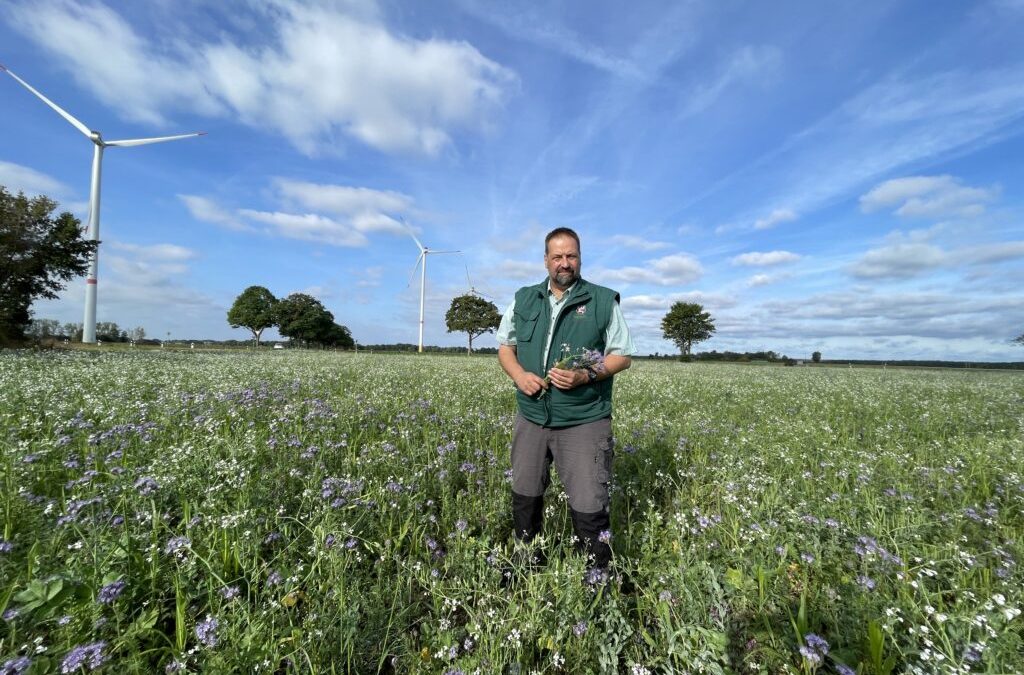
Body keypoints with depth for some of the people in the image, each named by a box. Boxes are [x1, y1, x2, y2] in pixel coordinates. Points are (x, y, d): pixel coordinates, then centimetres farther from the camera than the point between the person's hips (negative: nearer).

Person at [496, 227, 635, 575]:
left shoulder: (603, 301, -1)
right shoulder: (524, 300, 9)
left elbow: (622, 355, 1)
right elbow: (505, 346, 13)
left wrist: (586, 375, -17)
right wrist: (519, 375, -8)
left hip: (584, 421, -3)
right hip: (531, 417, 4)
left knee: (588, 507, 1)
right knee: (524, 498, 17)